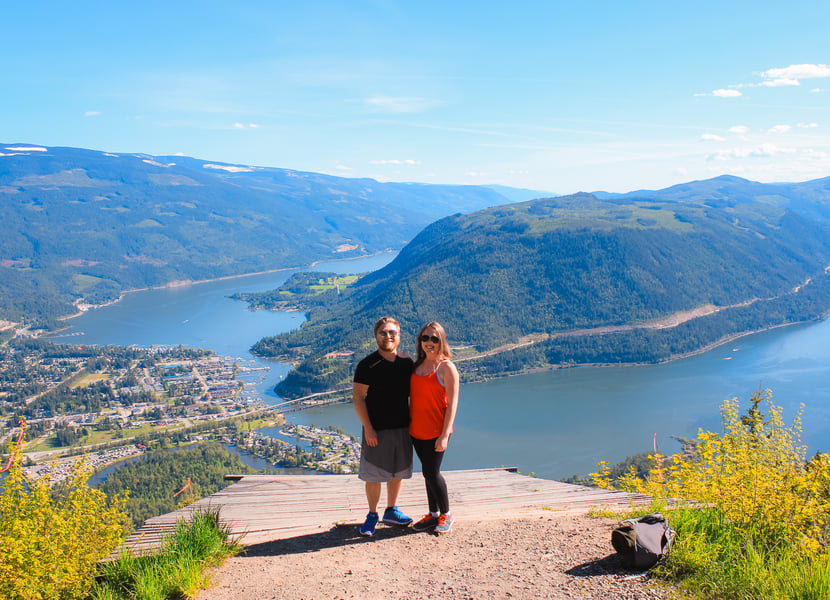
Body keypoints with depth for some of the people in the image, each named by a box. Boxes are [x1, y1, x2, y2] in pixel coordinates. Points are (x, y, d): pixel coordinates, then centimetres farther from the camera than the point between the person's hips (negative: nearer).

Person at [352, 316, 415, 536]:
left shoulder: (407, 363, 4)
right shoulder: (367, 365, -9)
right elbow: (357, 397, -9)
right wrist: (368, 428, -15)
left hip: (402, 428, 4)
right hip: (376, 430, -4)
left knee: (398, 471, 14)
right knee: (373, 475, 2)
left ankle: (391, 511, 30)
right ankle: (372, 515, 19)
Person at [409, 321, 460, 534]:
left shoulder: (446, 367, -10)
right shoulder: (417, 365, 9)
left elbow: (452, 404, -13)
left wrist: (445, 435, -18)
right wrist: (407, 423, 10)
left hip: (436, 431, -6)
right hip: (416, 430, 6)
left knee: (431, 472, -4)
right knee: (428, 472, 14)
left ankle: (446, 515, 15)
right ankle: (433, 514, 26)